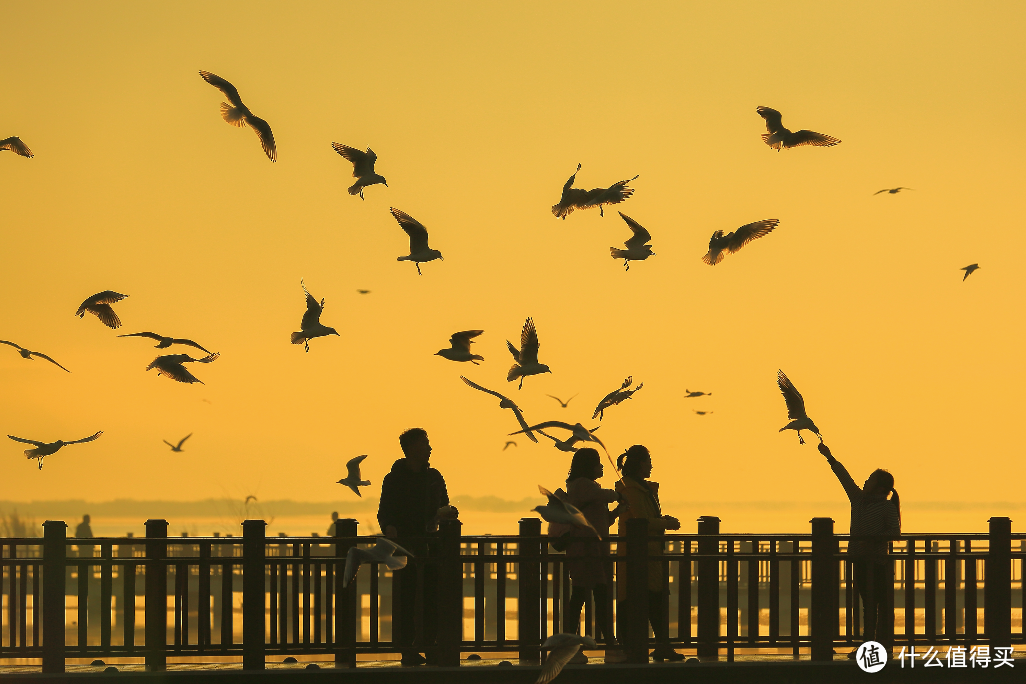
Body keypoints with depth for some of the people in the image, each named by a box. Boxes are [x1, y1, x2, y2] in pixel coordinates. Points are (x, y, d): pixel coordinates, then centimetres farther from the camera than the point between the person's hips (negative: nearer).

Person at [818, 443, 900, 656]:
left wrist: (874, 538, -25)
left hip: (877, 560, -7)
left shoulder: (887, 507, -7)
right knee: (868, 602, 9)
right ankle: (869, 644, 11)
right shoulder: (858, 498, 12)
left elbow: (895, 532, -13)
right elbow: (844, 476, 19)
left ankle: (885, 644, -3)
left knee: (881, 602, -5)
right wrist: (829, 457, 22)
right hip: (860, 559, 7)